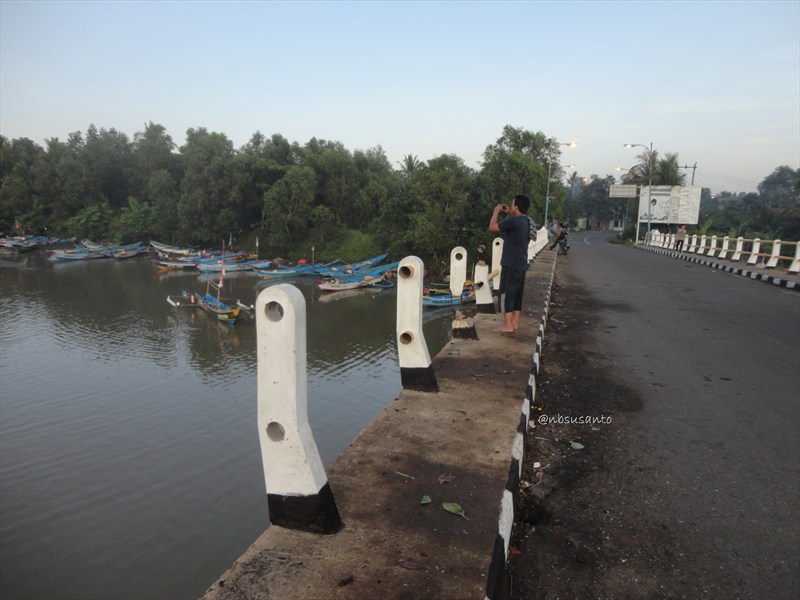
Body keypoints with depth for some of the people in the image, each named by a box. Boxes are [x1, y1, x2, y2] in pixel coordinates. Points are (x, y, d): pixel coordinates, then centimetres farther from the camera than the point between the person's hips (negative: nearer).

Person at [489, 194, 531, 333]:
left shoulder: (513, 220, -18)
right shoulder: (525, 221, 11)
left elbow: (492, 228, -14)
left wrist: (496, 211, -1)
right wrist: (509, 214, 22)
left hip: (511, 264, -9)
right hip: (521, 264, 9)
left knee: (506, 293, -4)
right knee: (517, 294, 12)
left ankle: (507, 325, -2)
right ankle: (515, 322, 18)